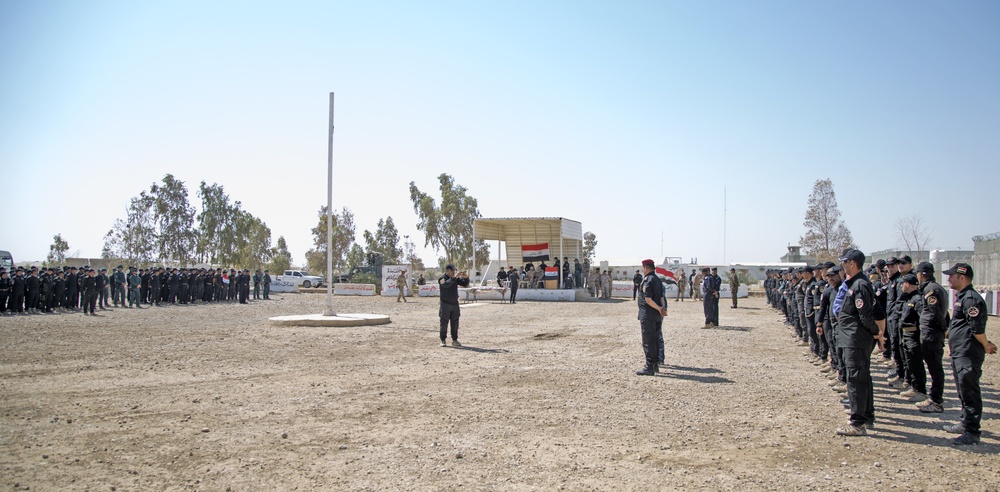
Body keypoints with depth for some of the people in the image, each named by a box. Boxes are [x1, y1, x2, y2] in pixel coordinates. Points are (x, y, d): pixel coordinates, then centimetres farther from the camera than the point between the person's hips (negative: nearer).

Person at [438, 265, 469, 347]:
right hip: (445, 304, -5)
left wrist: (466, 278, -15)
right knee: (444, 323, -1)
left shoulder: (456, 278, 8)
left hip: (455, 304, 5)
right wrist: (455, 277, -36)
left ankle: (454, 340, 14)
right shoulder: (442, 279, -8)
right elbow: (446, 284, -28)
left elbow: (465, 284, 6)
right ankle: (443, 341, 5)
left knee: (455, 324, 7)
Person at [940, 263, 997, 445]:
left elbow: (977, 328, -20)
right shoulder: (961, 296, 16)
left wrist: (986, 346, -7)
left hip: (969, 354, -11)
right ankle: (964, 423, 30)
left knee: (969, 392, -7)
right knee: (963, 390, 19)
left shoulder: (971, 298, -18)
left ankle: (971, 432, -3)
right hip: (958, 353, 11)